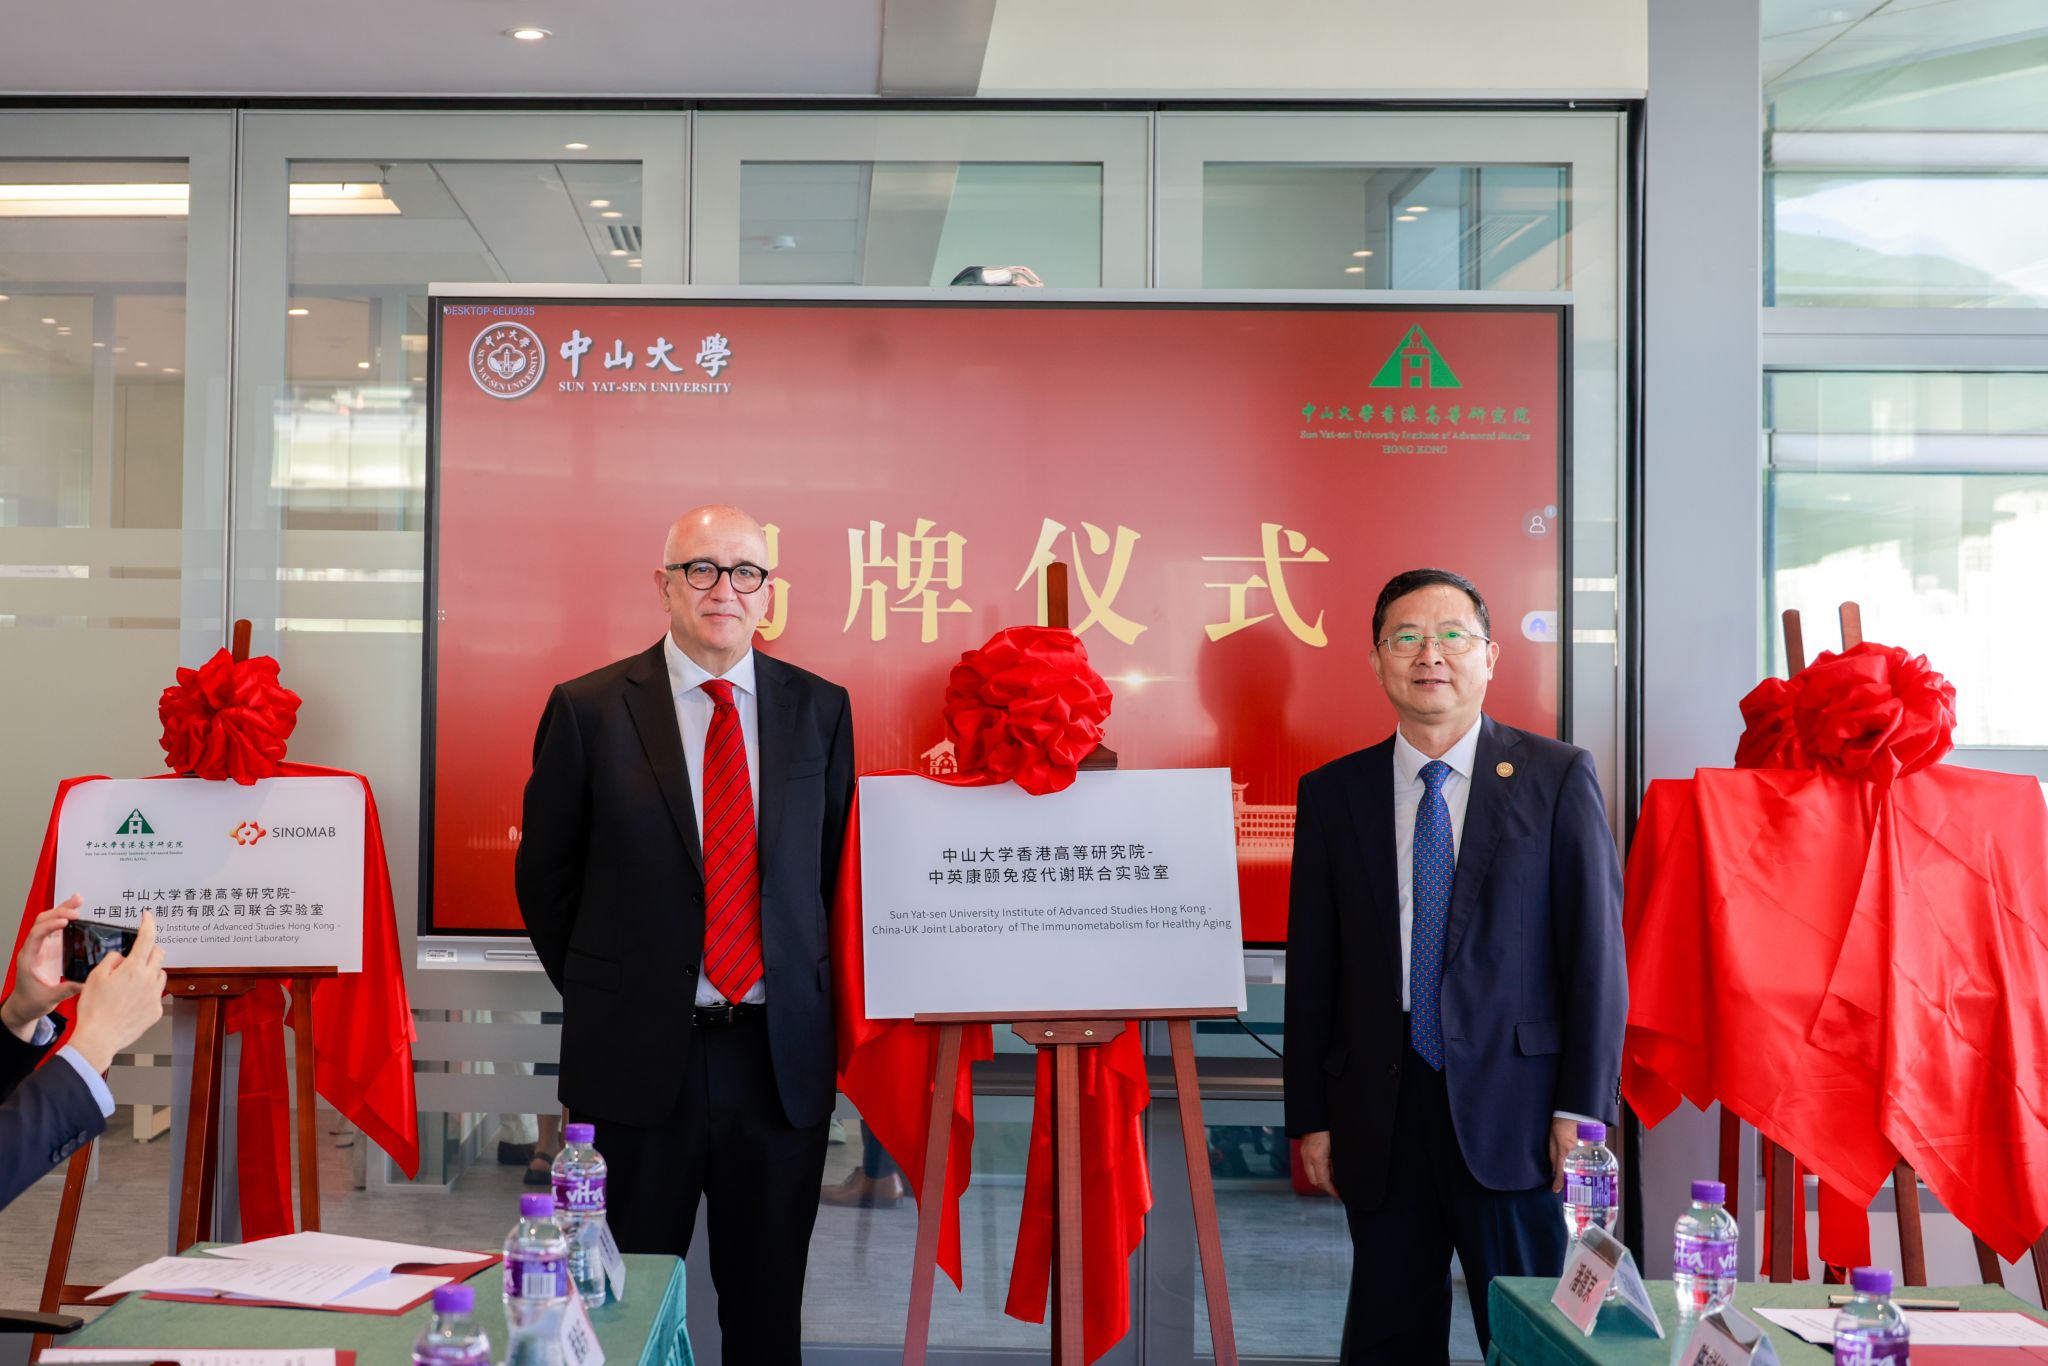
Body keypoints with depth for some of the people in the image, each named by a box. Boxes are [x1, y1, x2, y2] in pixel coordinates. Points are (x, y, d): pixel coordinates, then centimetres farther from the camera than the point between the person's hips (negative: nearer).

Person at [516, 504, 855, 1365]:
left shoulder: (820, 708, 4)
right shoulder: (588, 709, -1)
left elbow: (830, 866, 9)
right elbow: (544, 874, 6)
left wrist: (800, 990, 5)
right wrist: (601, 994, 7)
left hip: (780, 1053, 2)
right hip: (636, 1056, -1)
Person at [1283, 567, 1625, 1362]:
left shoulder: (1557, 777, 1)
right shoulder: (1332, 794, 7)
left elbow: (1596, 947, -1)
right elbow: (1312, 965, 7)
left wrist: (1583, 1106, -6)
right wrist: (1311, 1117, 5)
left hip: (1511, 1110, -2)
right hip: (1380, 1113, 2)